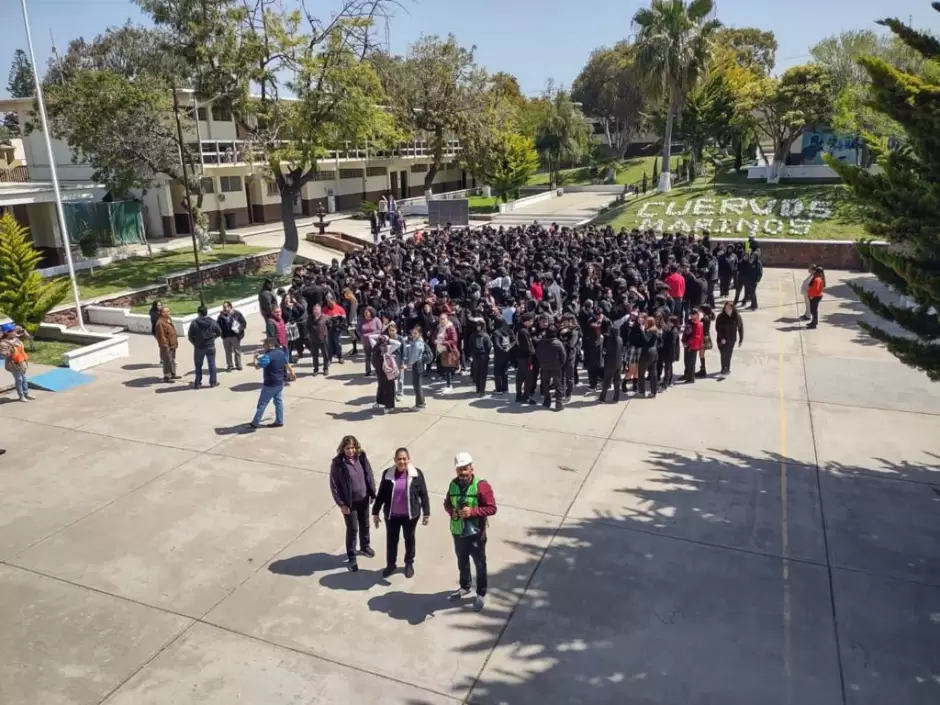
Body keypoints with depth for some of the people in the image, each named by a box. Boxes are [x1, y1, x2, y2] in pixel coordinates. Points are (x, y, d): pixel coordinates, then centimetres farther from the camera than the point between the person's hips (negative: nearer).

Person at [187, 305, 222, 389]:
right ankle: (213, 382, 15)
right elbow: (219, 332, 1)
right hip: (210, 346, 1)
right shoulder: (212, 322, -5)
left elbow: (190, 337, -8)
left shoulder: (194, 323, -11)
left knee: (198, 366, 9)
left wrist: (195, 343, 9)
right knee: (212, 365, 11)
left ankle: (197, 383, 13)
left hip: (199, 347, -1)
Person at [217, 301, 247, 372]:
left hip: (235, 336, -2)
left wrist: (239, 329, -19)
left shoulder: (237, 314, -5)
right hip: (225, 337, 2)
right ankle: (229, 365, 21)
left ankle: (238, 365, 22)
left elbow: (243, 323, -4)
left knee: (237, 351, 8)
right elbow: (218, 324, 3)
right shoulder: (222, 315, 3)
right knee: (228, 352, 10)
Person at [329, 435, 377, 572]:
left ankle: (365, 547, 47)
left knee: (365, 525, 22)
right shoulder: (337, 463, -20)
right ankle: (351, 558, 22)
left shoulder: (362, 457, -8)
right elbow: (334, 485, -15)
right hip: (349, 502, -4)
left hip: (364, 499, 4)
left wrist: (373, 494, 3)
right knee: (352, 529, 5)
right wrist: (341, 504, -14)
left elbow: (370, 475, 2)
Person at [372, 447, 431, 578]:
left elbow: (423, 494, -6)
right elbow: (381, 494, -1)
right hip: (391, 515, 1)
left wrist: (426, 513, -5)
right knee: (391, 539, 16)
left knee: (409, 539, 18)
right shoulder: (387, 474, -10)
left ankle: (409, 564, 39)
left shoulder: (417, 474, -13)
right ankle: (391, 564, 38)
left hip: (410, 515, -1)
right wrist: (375, 512, 2)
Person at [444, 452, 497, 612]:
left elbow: (492, 508, -19)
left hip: (475, 533, -5)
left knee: (479, 564, 13)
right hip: (457, 532, 5)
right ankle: (464, 587, 46)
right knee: (462, 562, 24)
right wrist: (451, 511, -12)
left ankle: (481, 594, 31)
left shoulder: (481, 485, -19)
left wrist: (472, 511, -30)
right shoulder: (453, 484, -2)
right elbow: (447, 503, 11)